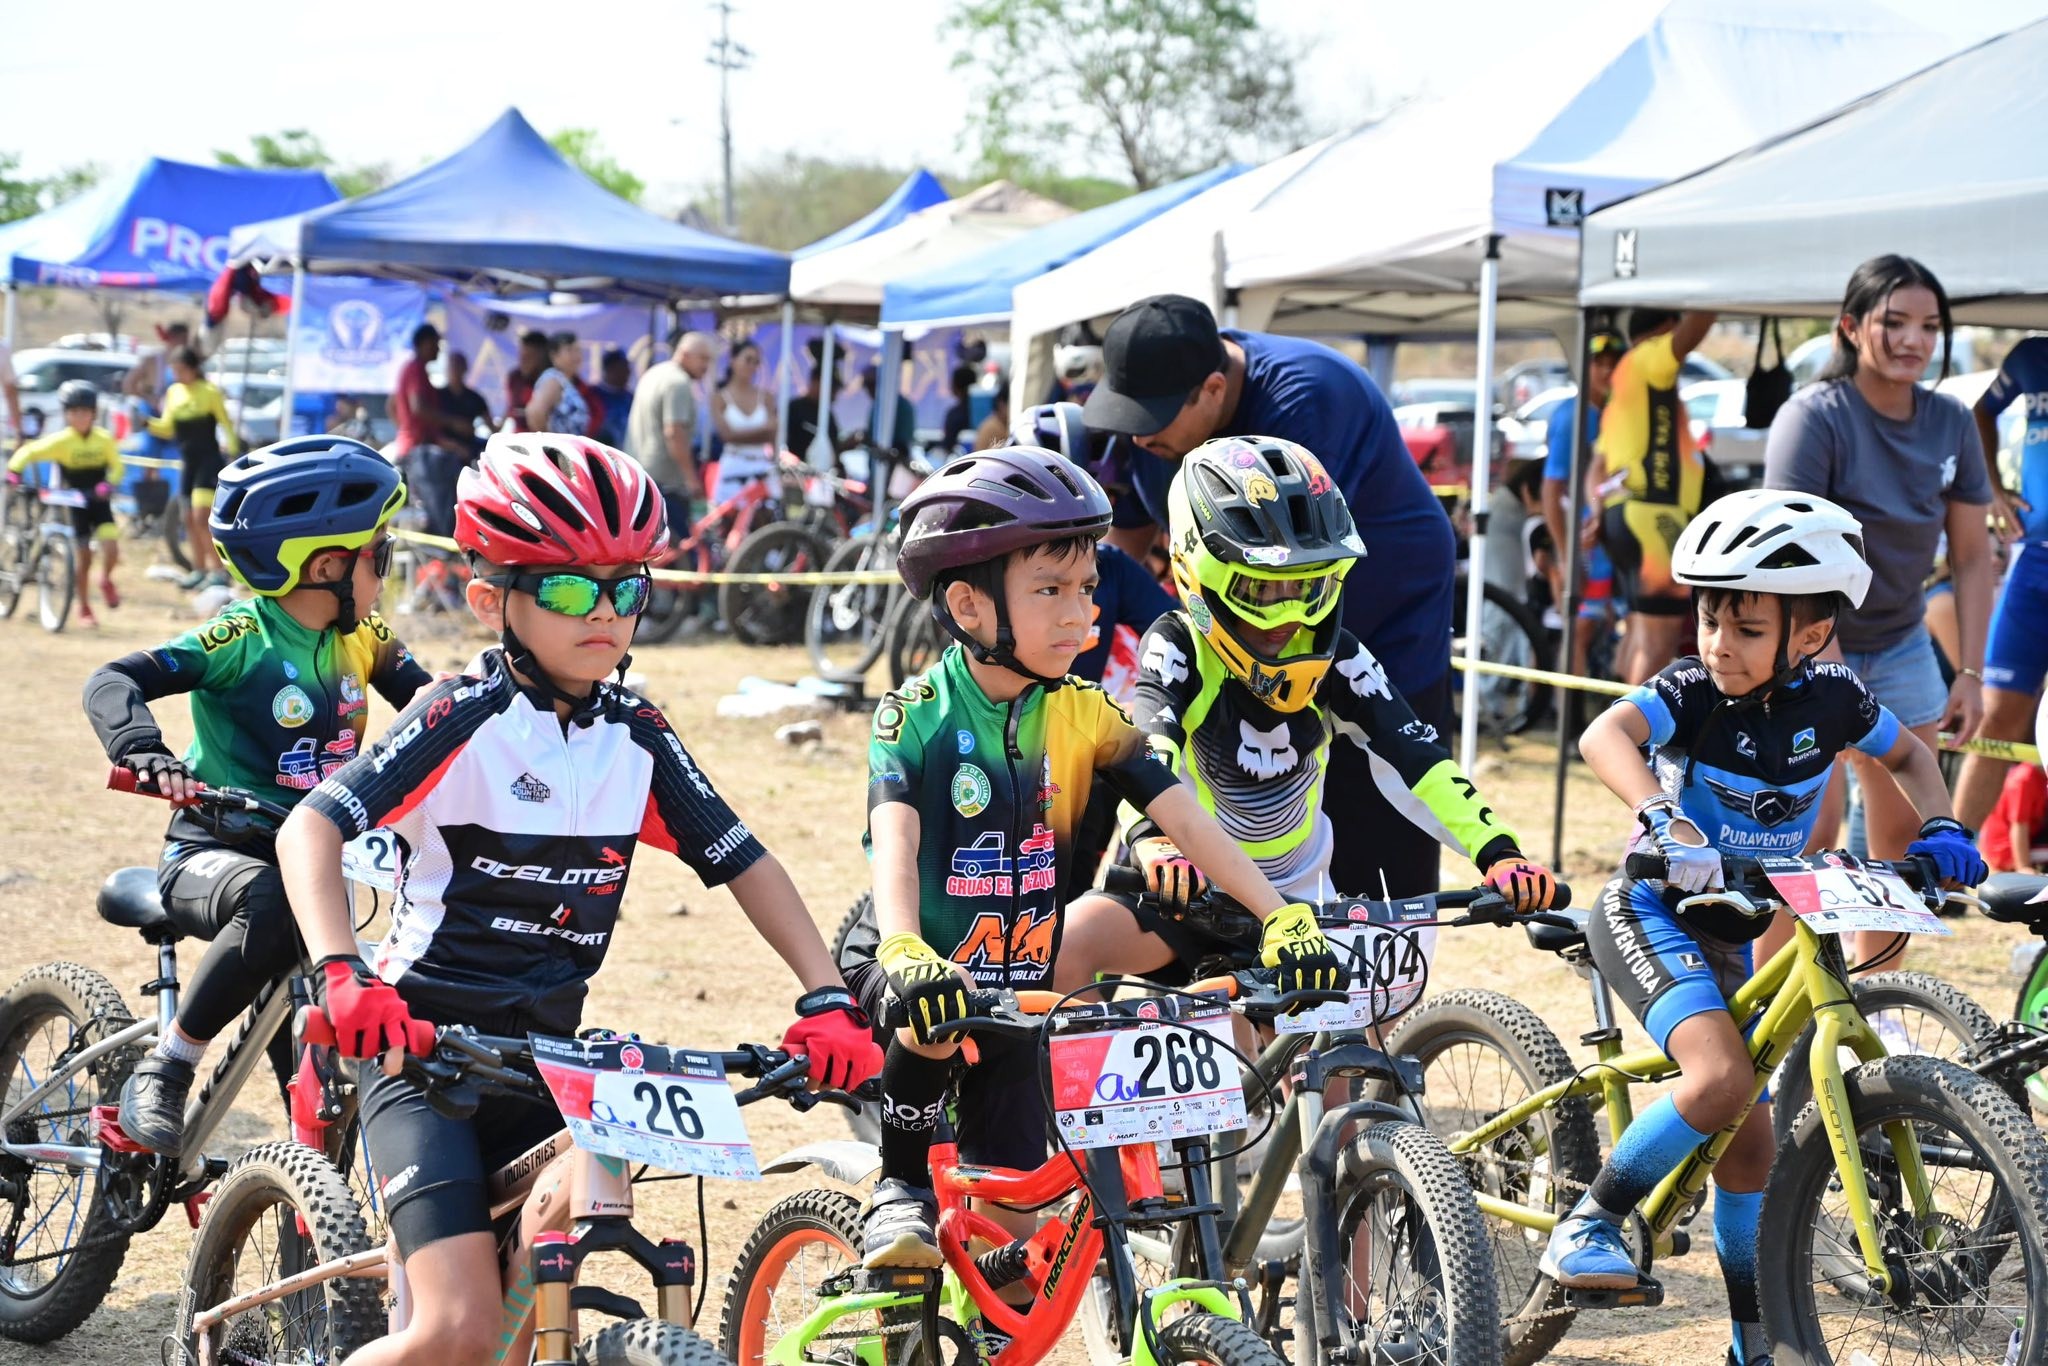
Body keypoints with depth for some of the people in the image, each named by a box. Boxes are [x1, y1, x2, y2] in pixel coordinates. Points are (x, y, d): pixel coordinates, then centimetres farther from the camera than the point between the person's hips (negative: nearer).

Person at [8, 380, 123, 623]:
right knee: (83, 556, 1)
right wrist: (13, 471, -28)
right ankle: (84, 609, 17)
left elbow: (116, 465, -2)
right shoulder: (61, 440, -15)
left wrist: (109, 484, -20)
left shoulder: (104, 439, -10)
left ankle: (106, 580, 17)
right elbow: (29, 452, -13)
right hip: (75, 503, -1)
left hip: (99, 502, 1)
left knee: (111, 547, -17)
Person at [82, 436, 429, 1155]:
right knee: (277, 906, -39)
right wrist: (146, 753, -44)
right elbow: (113, 683, -24)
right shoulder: (241, 639, -15)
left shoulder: (364, 639, 3)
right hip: (213, 851, -6)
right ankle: (163, 1070, -23)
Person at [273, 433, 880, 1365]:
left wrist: (828, 999, -9)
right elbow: (311, 826, -21)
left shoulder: (636, 738, 4)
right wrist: (341, 974, -37)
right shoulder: (463, 719, -11)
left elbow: (744, 862, 5)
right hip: (425, 1045, -5)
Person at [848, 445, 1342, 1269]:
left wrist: (1282, 917, -22)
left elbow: (1184, 818, -8)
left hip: (1023, 990, 4)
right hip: (930, 981, -4)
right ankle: (901, 1190, -10)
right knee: (935, 1032, -36)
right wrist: (904, 954, -49)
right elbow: (894, 839, -29)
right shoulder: (916, 715, -14)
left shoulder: (1083, 716, -2)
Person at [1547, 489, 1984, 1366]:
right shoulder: (1691, 691, -18)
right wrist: (1660, 818, -54)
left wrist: (1939, 827, -3)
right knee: (1722, 1079, -28)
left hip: (1732, 932, 5)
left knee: (1746, 1138, 8)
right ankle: (1590, 1224, -13)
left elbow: (1907, 753, 15)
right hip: (1652, 912, -5)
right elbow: (1604, 735, -38)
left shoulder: (1830, 698, -6)